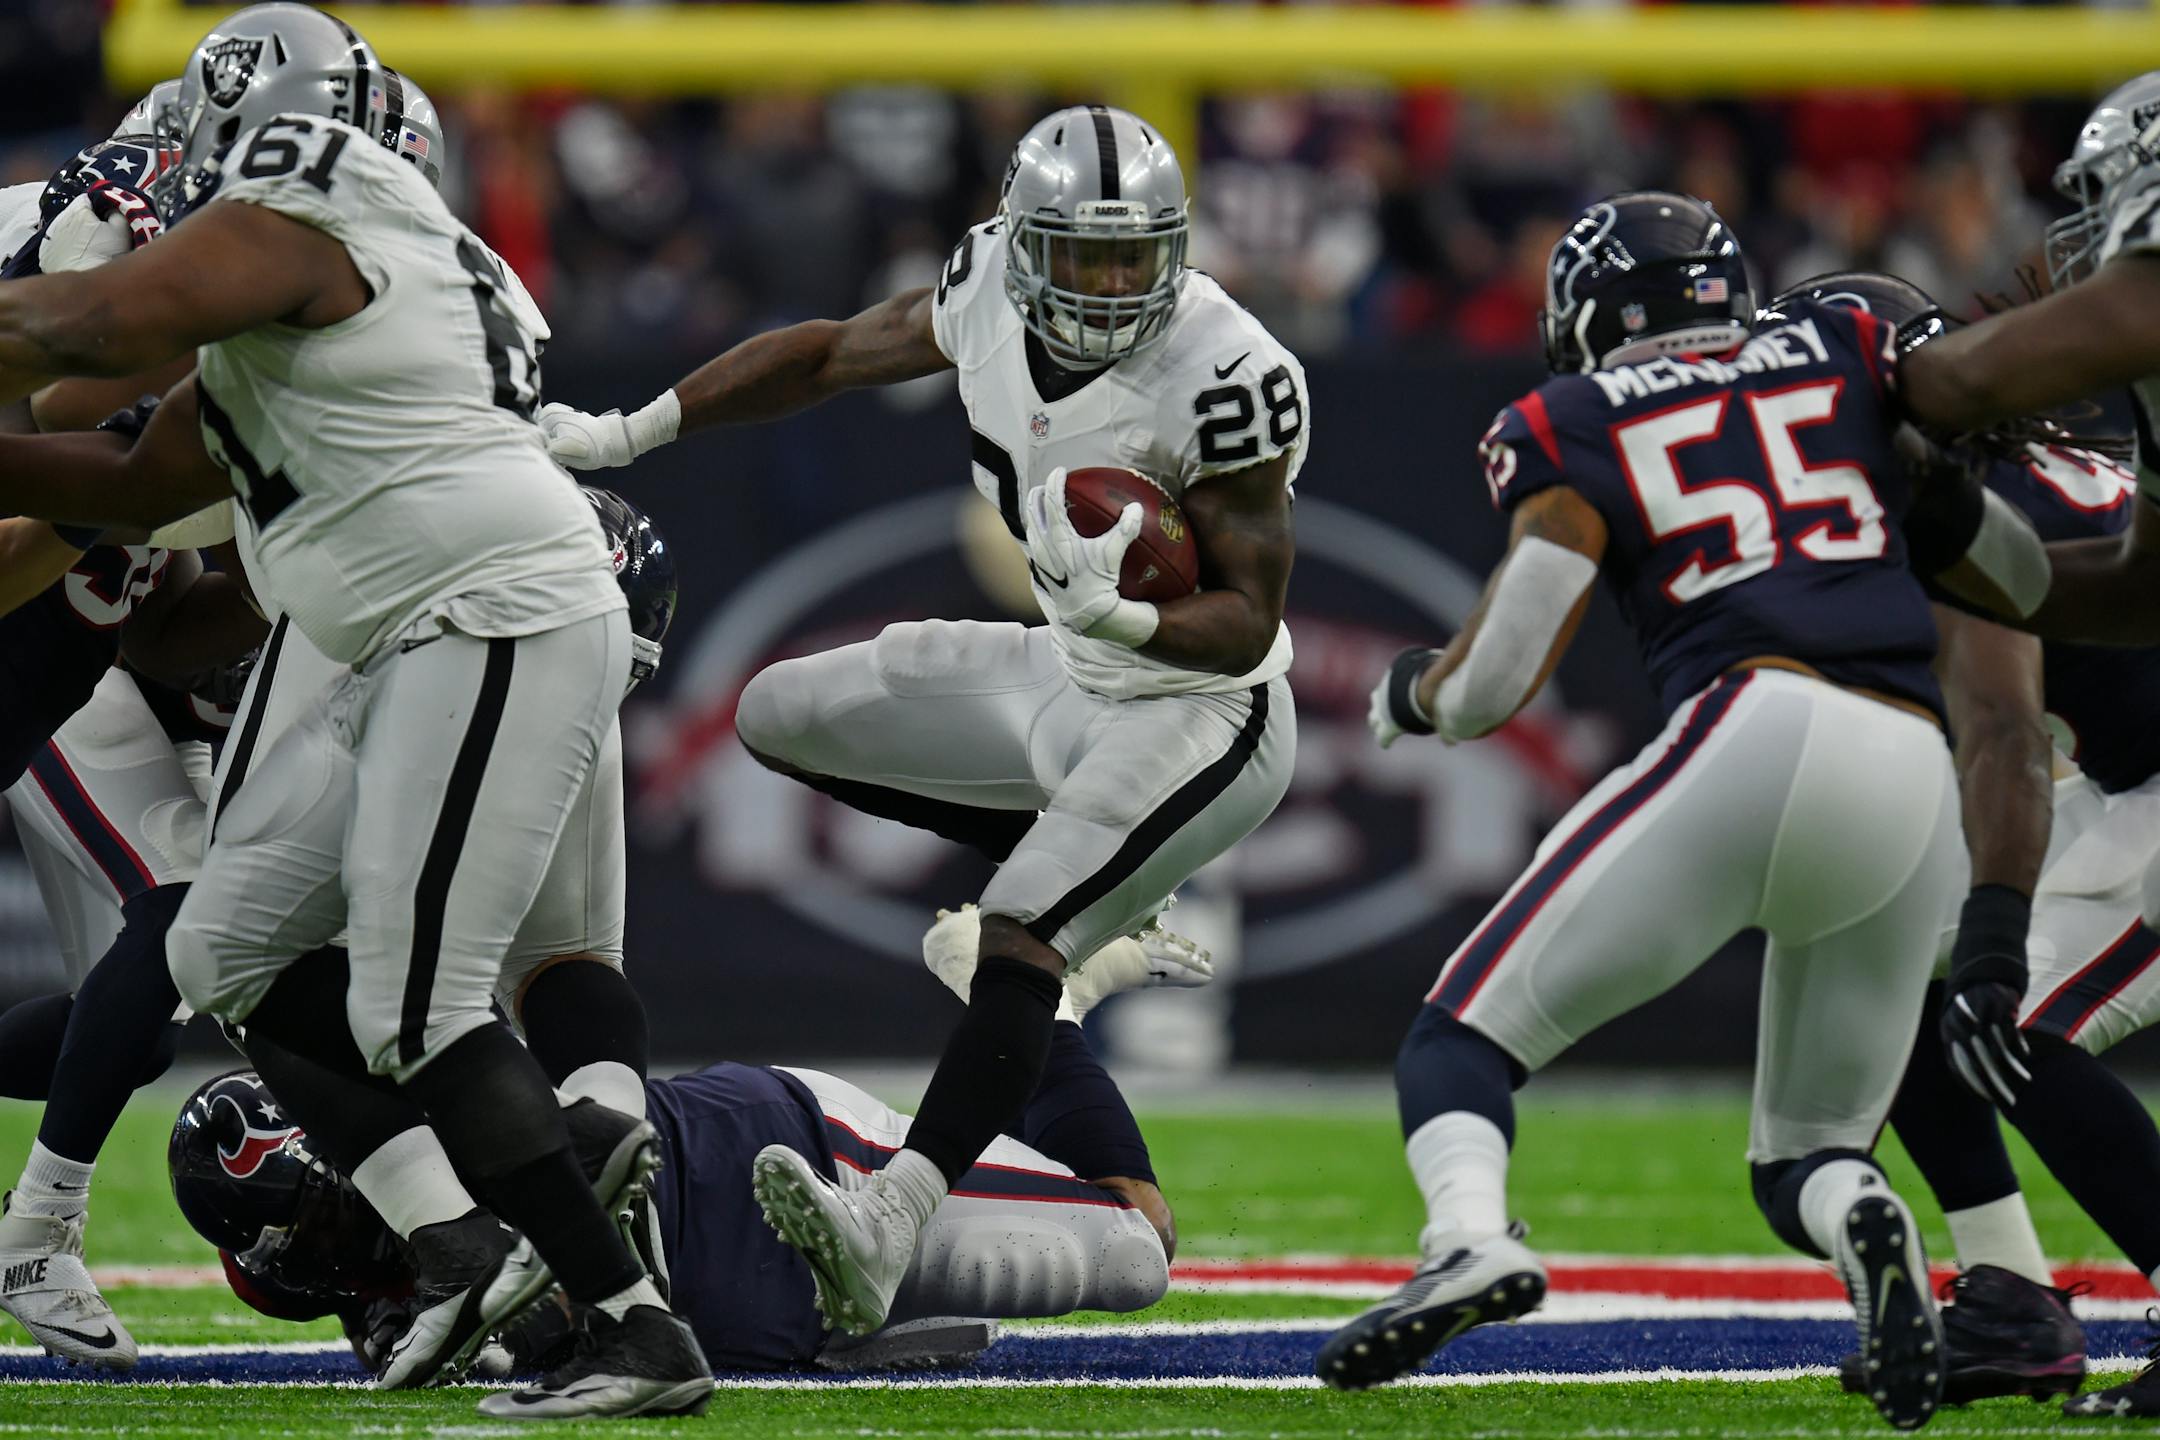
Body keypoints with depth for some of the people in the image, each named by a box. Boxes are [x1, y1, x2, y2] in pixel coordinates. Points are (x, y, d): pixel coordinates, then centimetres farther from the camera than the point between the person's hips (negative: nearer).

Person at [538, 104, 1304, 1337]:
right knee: (783, 718, 15)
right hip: (1070, 676, 9)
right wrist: (626, 435, 11)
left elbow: (1250, 622, -22)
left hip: (1200, 714, -9)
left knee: (1016, 939, -28)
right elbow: (835, 354, 10)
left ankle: (885, 1232, -42)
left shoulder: (1220, 378, -26)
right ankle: (1103, 891, 13)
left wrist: (1126, 616, -42)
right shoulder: (995, 290, -8)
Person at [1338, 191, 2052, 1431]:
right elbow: (2021, 578, 29)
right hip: (1920, 787, 4)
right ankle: (1858, 1216, -18)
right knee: (1807, 1159, 18)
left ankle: (1471, 1238, -25)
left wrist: (1409, 694, 26)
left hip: (1757, 736, -4)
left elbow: (1497, 681, 5)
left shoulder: (1574, 429, 12)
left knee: (1466, 1035, 6)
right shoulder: (1845, 357, 24)